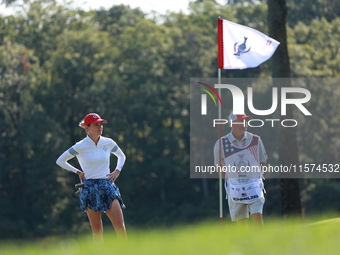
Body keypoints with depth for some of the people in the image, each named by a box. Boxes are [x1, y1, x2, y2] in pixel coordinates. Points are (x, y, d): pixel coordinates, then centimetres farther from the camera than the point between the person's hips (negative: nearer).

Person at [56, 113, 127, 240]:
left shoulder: (109, 143, 6)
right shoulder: (80, 147, -3)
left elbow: (121, 156, 26)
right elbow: (60, 161, 7)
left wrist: (117, 171, 11)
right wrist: (78, 172, 2)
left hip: (108, 187, 2)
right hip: (90, 188, -2)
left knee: (120, 227, -10)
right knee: (97, 230, -3)